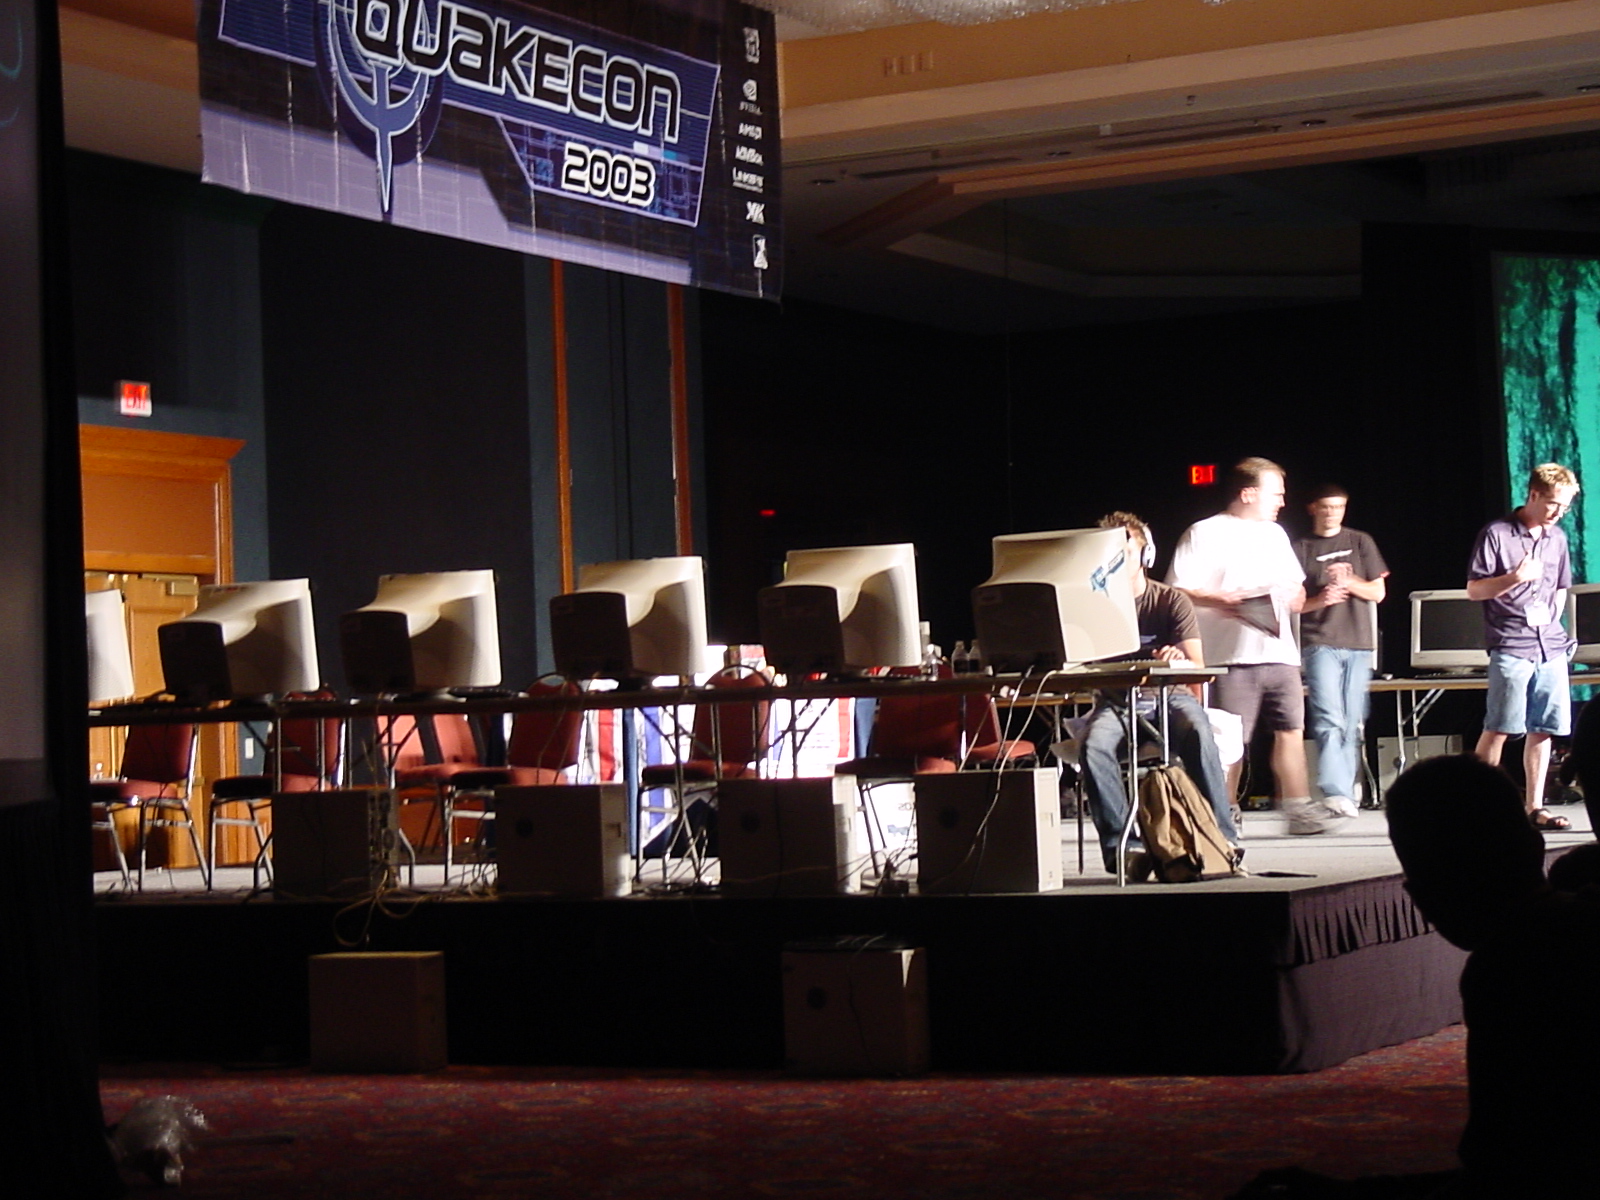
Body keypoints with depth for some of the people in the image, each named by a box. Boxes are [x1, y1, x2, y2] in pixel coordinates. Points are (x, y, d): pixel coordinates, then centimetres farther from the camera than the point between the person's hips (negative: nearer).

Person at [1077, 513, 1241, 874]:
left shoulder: (1172, 601, 1)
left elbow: (1198, 669, -10)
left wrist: (1180, 659, -34)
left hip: (1169, 696, -1)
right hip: (1117, 702, 1)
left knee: (1198, 733, -36)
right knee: (1094, 745, -34)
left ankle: (1221, 837, -30)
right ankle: (1121, 843, -31)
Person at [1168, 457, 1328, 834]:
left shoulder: (1275, 534, 21)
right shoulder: (1205, 534, -1)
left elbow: (1293, 584, 32)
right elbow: (1178, 591, -7)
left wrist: (1295, 596, 10)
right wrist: (1219, 600, -20)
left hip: (1279, 650, 6)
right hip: (1232, 656, -6)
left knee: (1290, 730, 1)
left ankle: (1299, 809, 5)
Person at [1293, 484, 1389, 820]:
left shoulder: (1360, 542, 14)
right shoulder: (1301, 549, 9)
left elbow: (1378, 592, 10)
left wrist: (1349, 582, -9)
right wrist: (1318, 600, -13)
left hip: (1358, 644, 3)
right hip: (1320, 643, -3)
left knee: (1352, 726, 3)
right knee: (1329, 721, -17)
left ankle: (1346, 794, 9)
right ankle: (1335, 793, -26)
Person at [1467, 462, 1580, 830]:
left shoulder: (1556, 537, 15)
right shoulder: (1496, 534, -4)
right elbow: (1474, 589, -4)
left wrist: (1552, 623, 12)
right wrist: (1515, 578, -17)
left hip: (1551, 648, 6)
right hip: (1510, 647, -6)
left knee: (1543, 730, 5)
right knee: (1498, 729, -7)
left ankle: (1534, 808, 10)